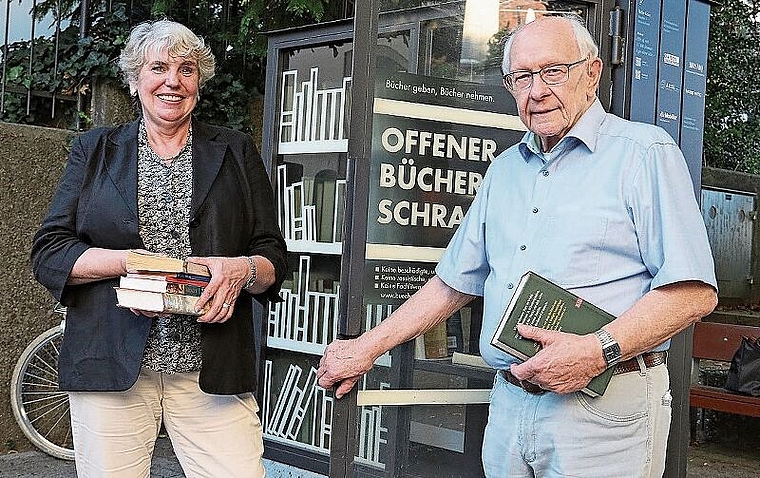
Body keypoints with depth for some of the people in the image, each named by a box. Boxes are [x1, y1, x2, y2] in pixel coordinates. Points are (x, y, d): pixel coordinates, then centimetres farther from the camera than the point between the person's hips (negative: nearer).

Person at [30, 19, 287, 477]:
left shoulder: (237, 152, 14)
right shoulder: (94, 150, 13)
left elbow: (273, 258, 12)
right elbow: (48, 252, 5)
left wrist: (242, 270, -12)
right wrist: (132, 262, -11)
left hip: (212, 373, 0)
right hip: (110, 368, 0)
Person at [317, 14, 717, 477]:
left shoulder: (644, 152, -5)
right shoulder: (505, 168, 16)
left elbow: (694, 292, -14)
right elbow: (454, 282, 21)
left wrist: (599, 351, -24)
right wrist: (368, 347, 18)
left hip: (603, 409, -6)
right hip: (510, 403, 6)